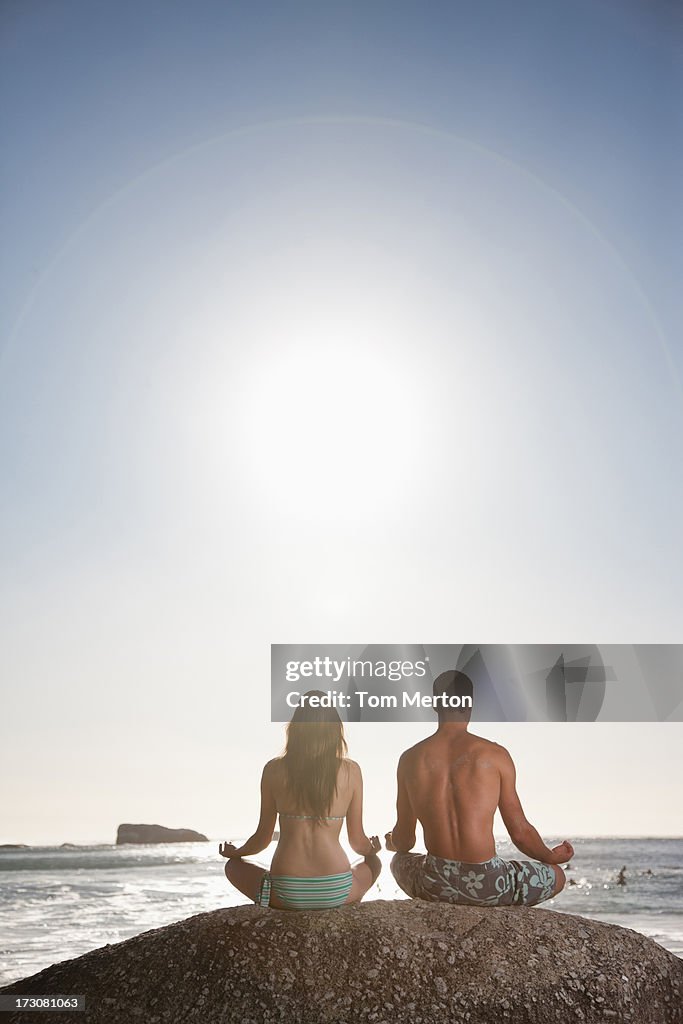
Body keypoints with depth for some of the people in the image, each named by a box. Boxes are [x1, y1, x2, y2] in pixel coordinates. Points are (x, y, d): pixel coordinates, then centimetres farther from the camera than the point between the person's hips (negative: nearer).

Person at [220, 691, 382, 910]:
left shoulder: (274, 769, -1)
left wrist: (234, 852, 30)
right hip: (336, 892, 1)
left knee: (233, 866, 28)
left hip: (287, 894, -1)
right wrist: (372, 850, 31)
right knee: (373, 863, 34)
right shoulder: (350, 770, -1)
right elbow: (358, 842, 6)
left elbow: (263, 838, 7)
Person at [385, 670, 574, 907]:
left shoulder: (410, 759, 0)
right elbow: (520, 832, 0)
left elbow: (404, 841, 8)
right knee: (557, 876, 24)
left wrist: (391, 843, 33)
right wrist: (552, 857, 21)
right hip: (487, 885, -2)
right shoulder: (494, 754, -6)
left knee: (399, 861, 37)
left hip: (434, 886, 2)